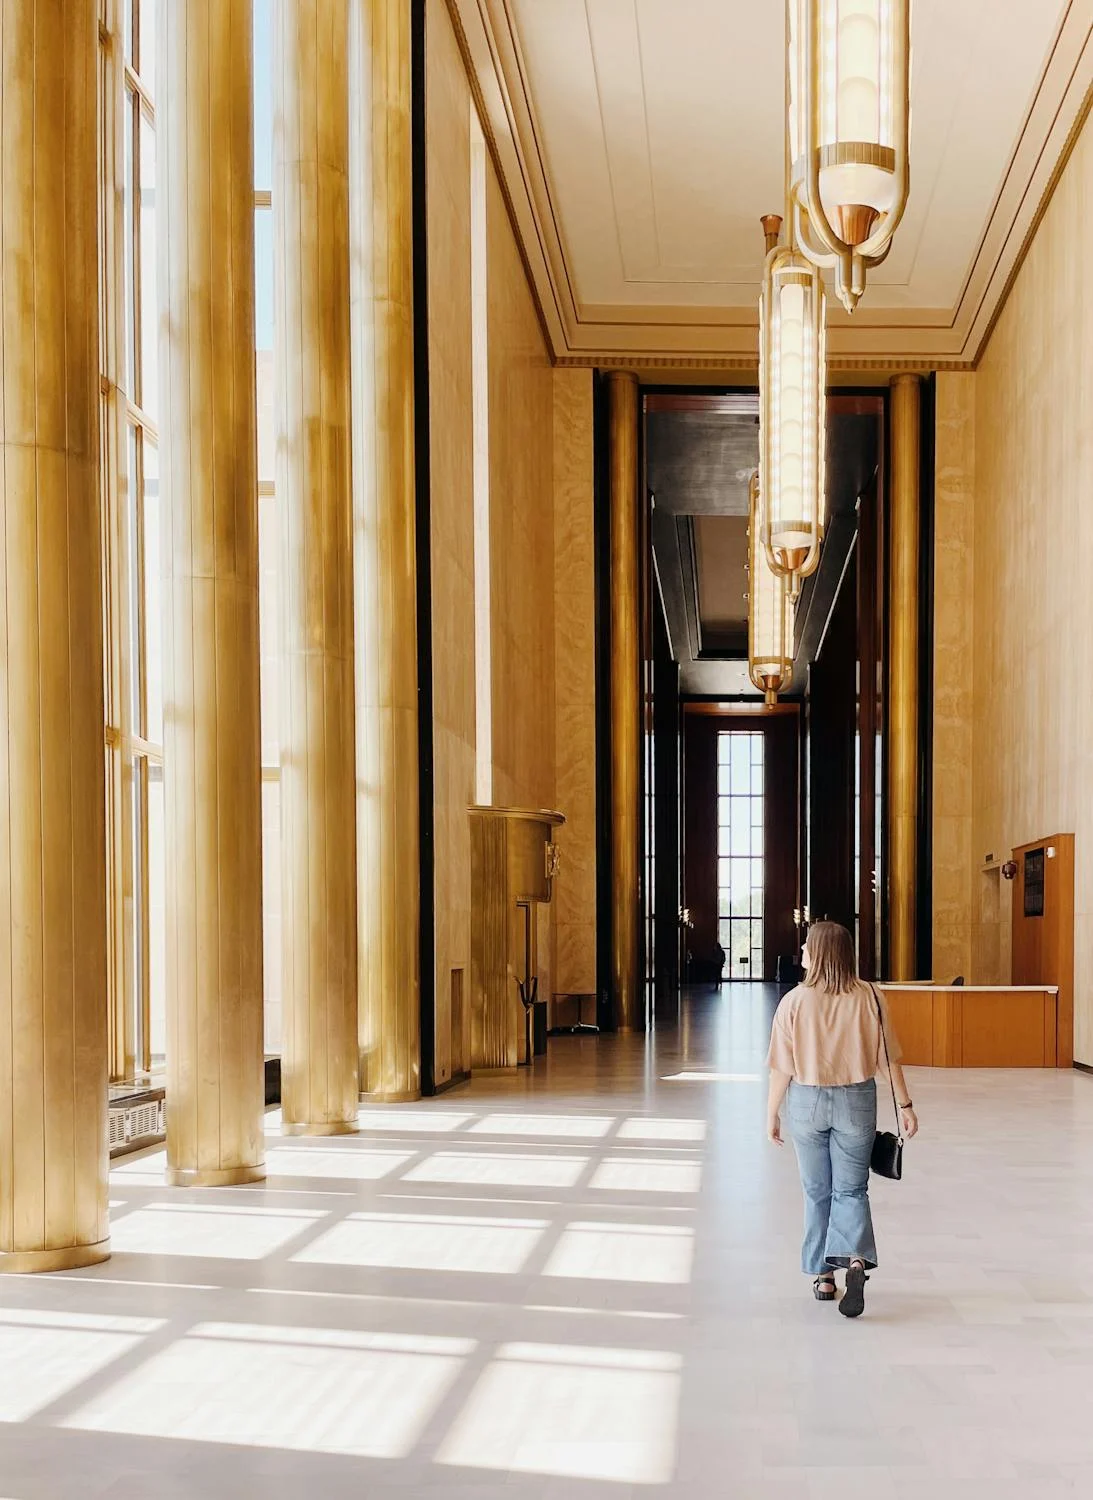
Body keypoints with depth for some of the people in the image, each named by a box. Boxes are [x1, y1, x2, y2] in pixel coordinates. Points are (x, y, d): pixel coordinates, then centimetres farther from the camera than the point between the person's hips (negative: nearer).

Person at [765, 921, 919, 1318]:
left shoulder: (795, 1001, -11)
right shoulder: (868, 998, -7)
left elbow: (782, 1067, -8)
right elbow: (887, 1057, -3)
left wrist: (772, 1114, 3)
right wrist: (905, 1104, 6)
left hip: (807, 1102, 0)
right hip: (856, 1100, 1)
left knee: (817, 1191, 14)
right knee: (851, 1189, 10)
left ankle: (822, 1275, 20)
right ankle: (855, 1259, -14)